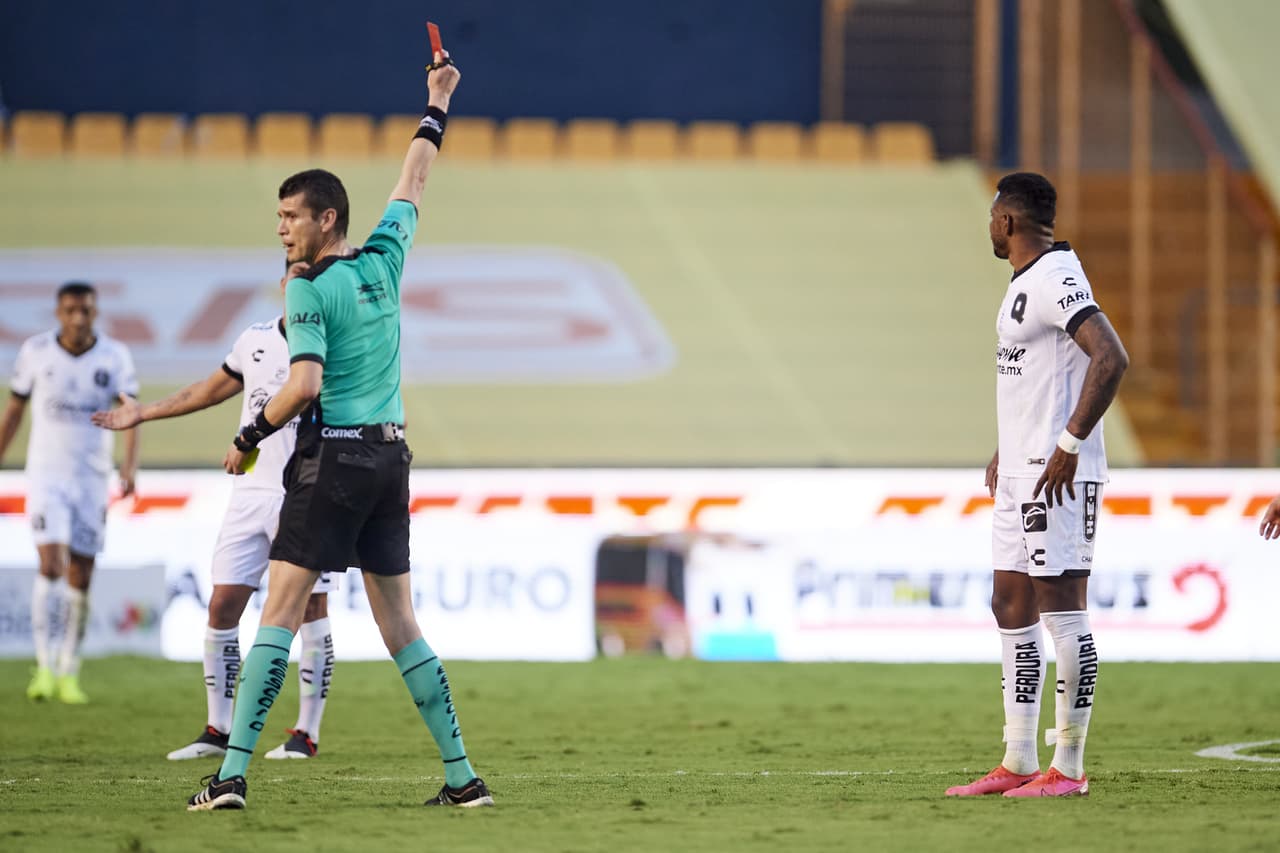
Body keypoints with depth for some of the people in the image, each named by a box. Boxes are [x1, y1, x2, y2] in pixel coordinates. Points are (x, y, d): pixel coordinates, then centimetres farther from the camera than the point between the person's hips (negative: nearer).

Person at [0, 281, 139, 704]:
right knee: (51, 565, -17)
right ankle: (45, 666, -13)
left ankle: (69, 673, 16)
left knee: (80, 578, 5)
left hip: (92, 478, 1)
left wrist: (130, 464, -25)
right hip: (46, 475, -1)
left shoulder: (115, 356, -4)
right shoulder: (36, 351, -3)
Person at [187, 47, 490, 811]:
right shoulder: (384, 262, 9)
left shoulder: (309, 290, -10)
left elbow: (305, 383, -21)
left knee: (281, 612, -8)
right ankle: (464, 776, 8)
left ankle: (233, 774, -14)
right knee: (400, 623, 11)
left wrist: (248, 440, -8)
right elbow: (413, 186, 25)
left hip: (333, 459, -7)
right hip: (391, 456, 7)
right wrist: (438, 102, 37)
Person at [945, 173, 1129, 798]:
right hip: (1019, 474, 11)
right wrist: (1007, 447, 26)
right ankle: (1018, 764, 16)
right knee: (1012, 610, 11)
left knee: (1063, 611, -7)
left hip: (1057, 475, -11)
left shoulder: (1056, 279, -15)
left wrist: (1068, 445, -24)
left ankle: (1068, 767, -5)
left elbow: (1111, 359, -25)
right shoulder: (1025, 282, 17)